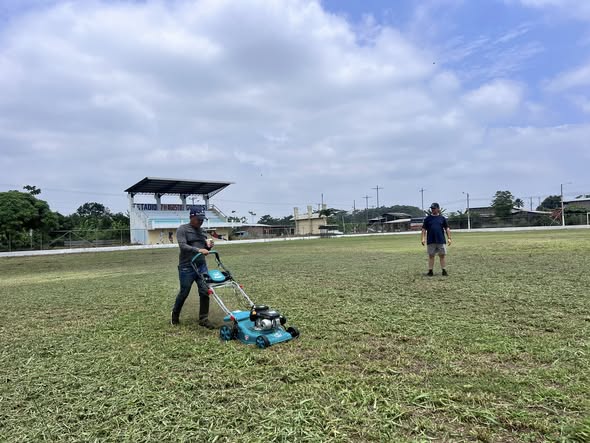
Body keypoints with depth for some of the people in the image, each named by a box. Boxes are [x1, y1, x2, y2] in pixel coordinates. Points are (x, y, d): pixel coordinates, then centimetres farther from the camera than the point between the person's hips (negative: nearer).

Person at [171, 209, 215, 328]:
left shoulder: (202, 231, 14)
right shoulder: (182, 229, -6)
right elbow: (183, 246, -20)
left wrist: (209, 246, -3)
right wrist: (198, 250, -32)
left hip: (202, 266, 6)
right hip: (187, 267, -5)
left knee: (205, 292, -1)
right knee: (184, 293, 7)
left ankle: (203, 319, 9)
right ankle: (175, 315, 31)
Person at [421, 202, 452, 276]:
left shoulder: (442, 218, 7)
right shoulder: (427, 218, 6)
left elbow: (447, 228, 8)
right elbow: (424, 229, 5)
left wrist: (449, 238, 1)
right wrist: (423, 238, -5)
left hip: (441, 240, 0)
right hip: (430, 241, 0)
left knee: (443, 255, 2)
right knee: (431, 255, 4)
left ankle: (444, 270, 8)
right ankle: (430, 271, 9)